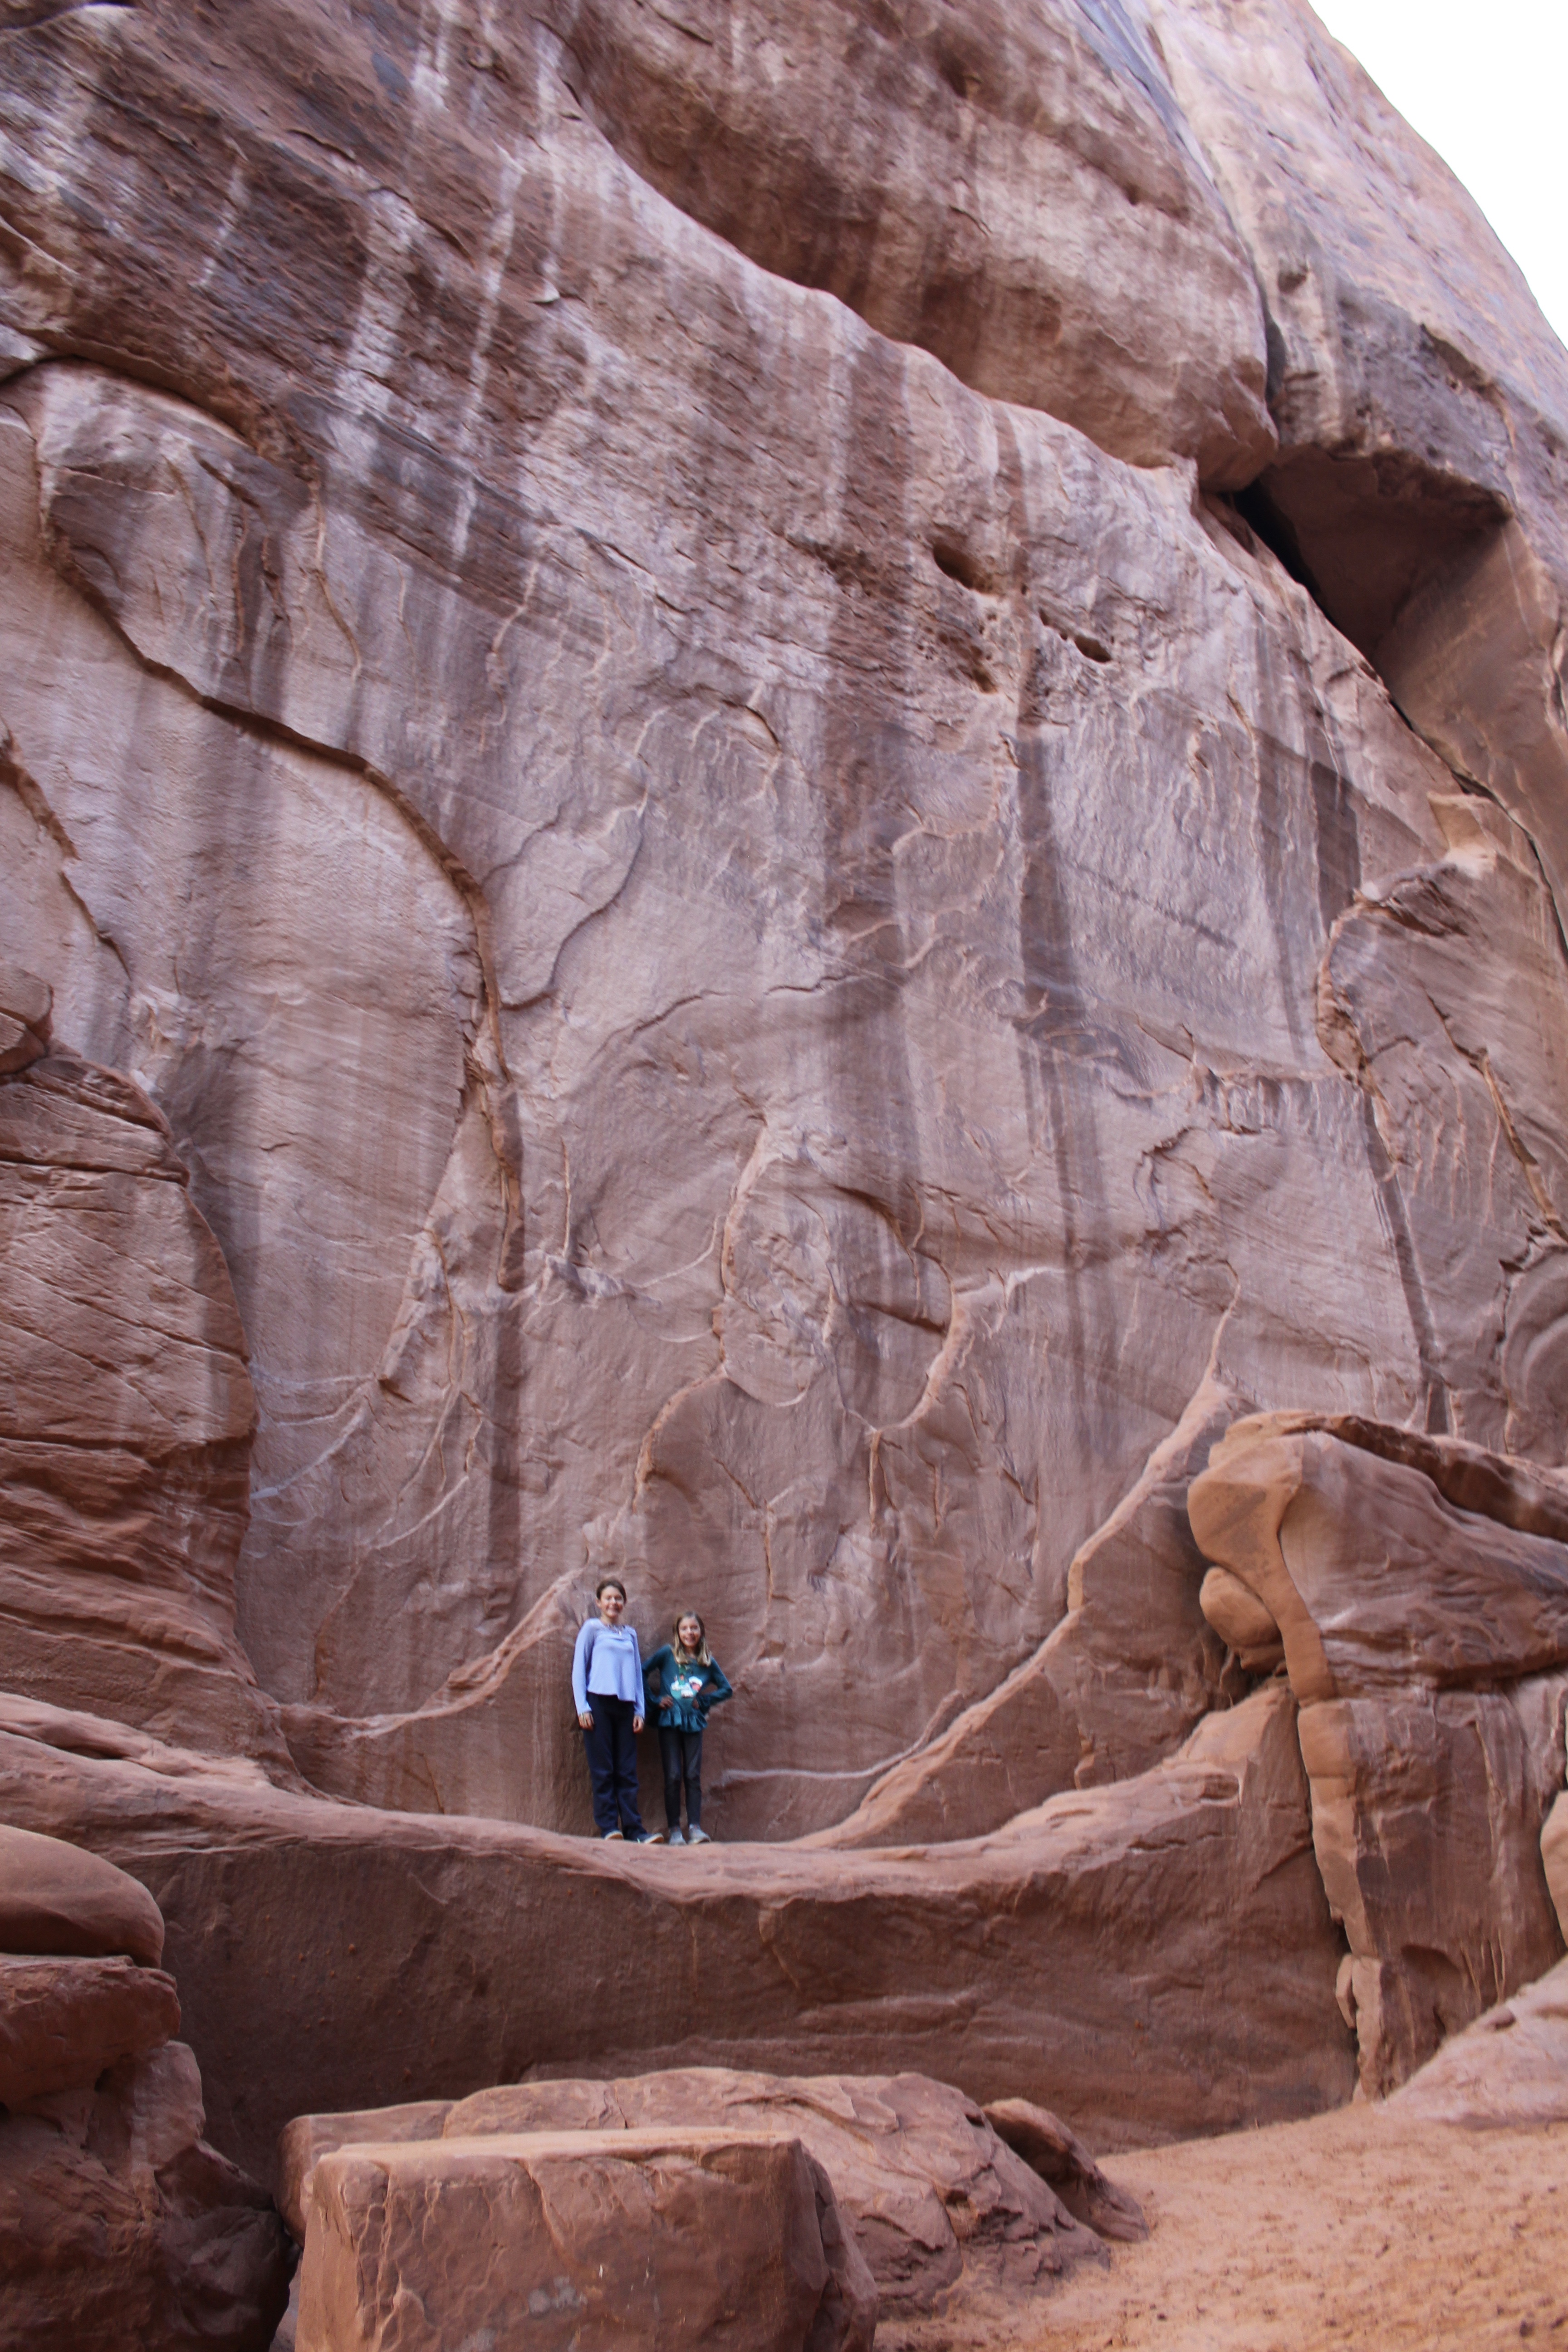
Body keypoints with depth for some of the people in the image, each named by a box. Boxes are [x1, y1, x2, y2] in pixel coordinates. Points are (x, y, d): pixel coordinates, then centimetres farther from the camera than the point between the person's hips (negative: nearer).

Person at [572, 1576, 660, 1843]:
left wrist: (640, 1710, 9)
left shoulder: (630, 1635, 17)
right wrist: (582, 1708, -6)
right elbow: (578, 1670, 3)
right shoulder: (592, 1629, 6)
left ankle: (633, 1828, 0)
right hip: (598, 1703, -3)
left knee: (627, 1771, 1)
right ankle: (608, 1827, -1)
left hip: (625, 1706, 4)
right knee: (602, 1770, -3)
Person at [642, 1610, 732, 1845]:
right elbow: (642, 1672, 0)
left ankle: (695, 1828, 0)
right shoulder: (667, 1654, 1)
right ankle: (674, 1830, 2)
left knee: (693, 1776, -1)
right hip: (670, 1722, -2)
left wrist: (704, 1701, 2)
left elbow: (727, 1689, 14)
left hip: (694, 1723, 2)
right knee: (673, 1776, -3)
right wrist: (655, 1700, -5)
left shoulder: (708, 1661, 7)